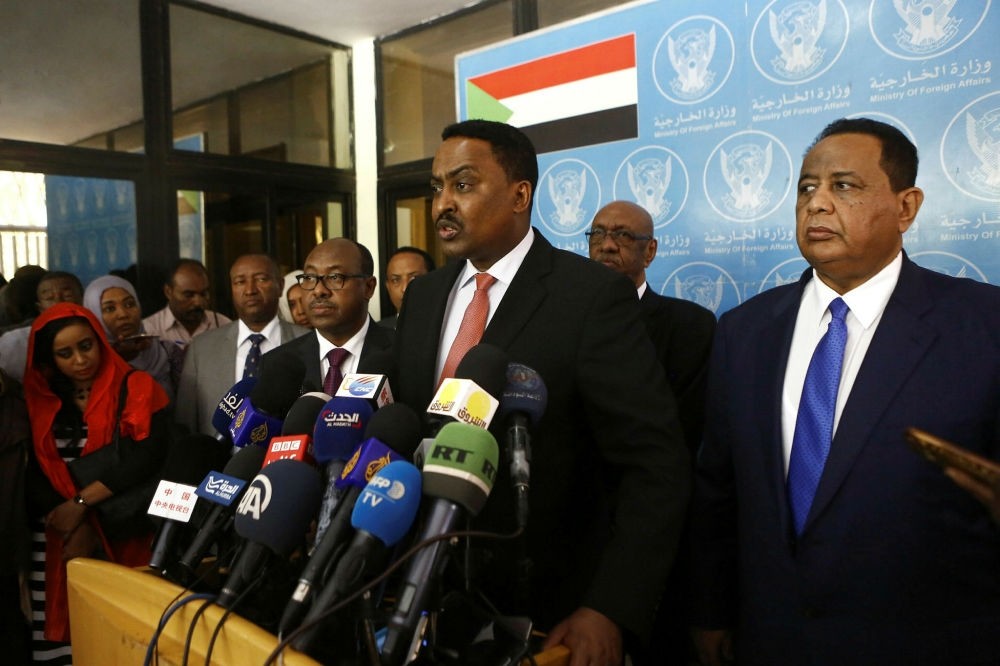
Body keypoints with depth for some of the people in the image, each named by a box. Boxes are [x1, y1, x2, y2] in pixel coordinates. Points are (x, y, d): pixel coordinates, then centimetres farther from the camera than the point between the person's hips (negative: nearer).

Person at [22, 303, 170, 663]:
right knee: (63, 632, 2)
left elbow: (147, 455, -12)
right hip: (58, 536, 3)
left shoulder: (136, 387, 0)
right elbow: (32, 471, 2)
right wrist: (68, 524, -11)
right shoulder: (38, 398, 9)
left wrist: (81, 502, -14)